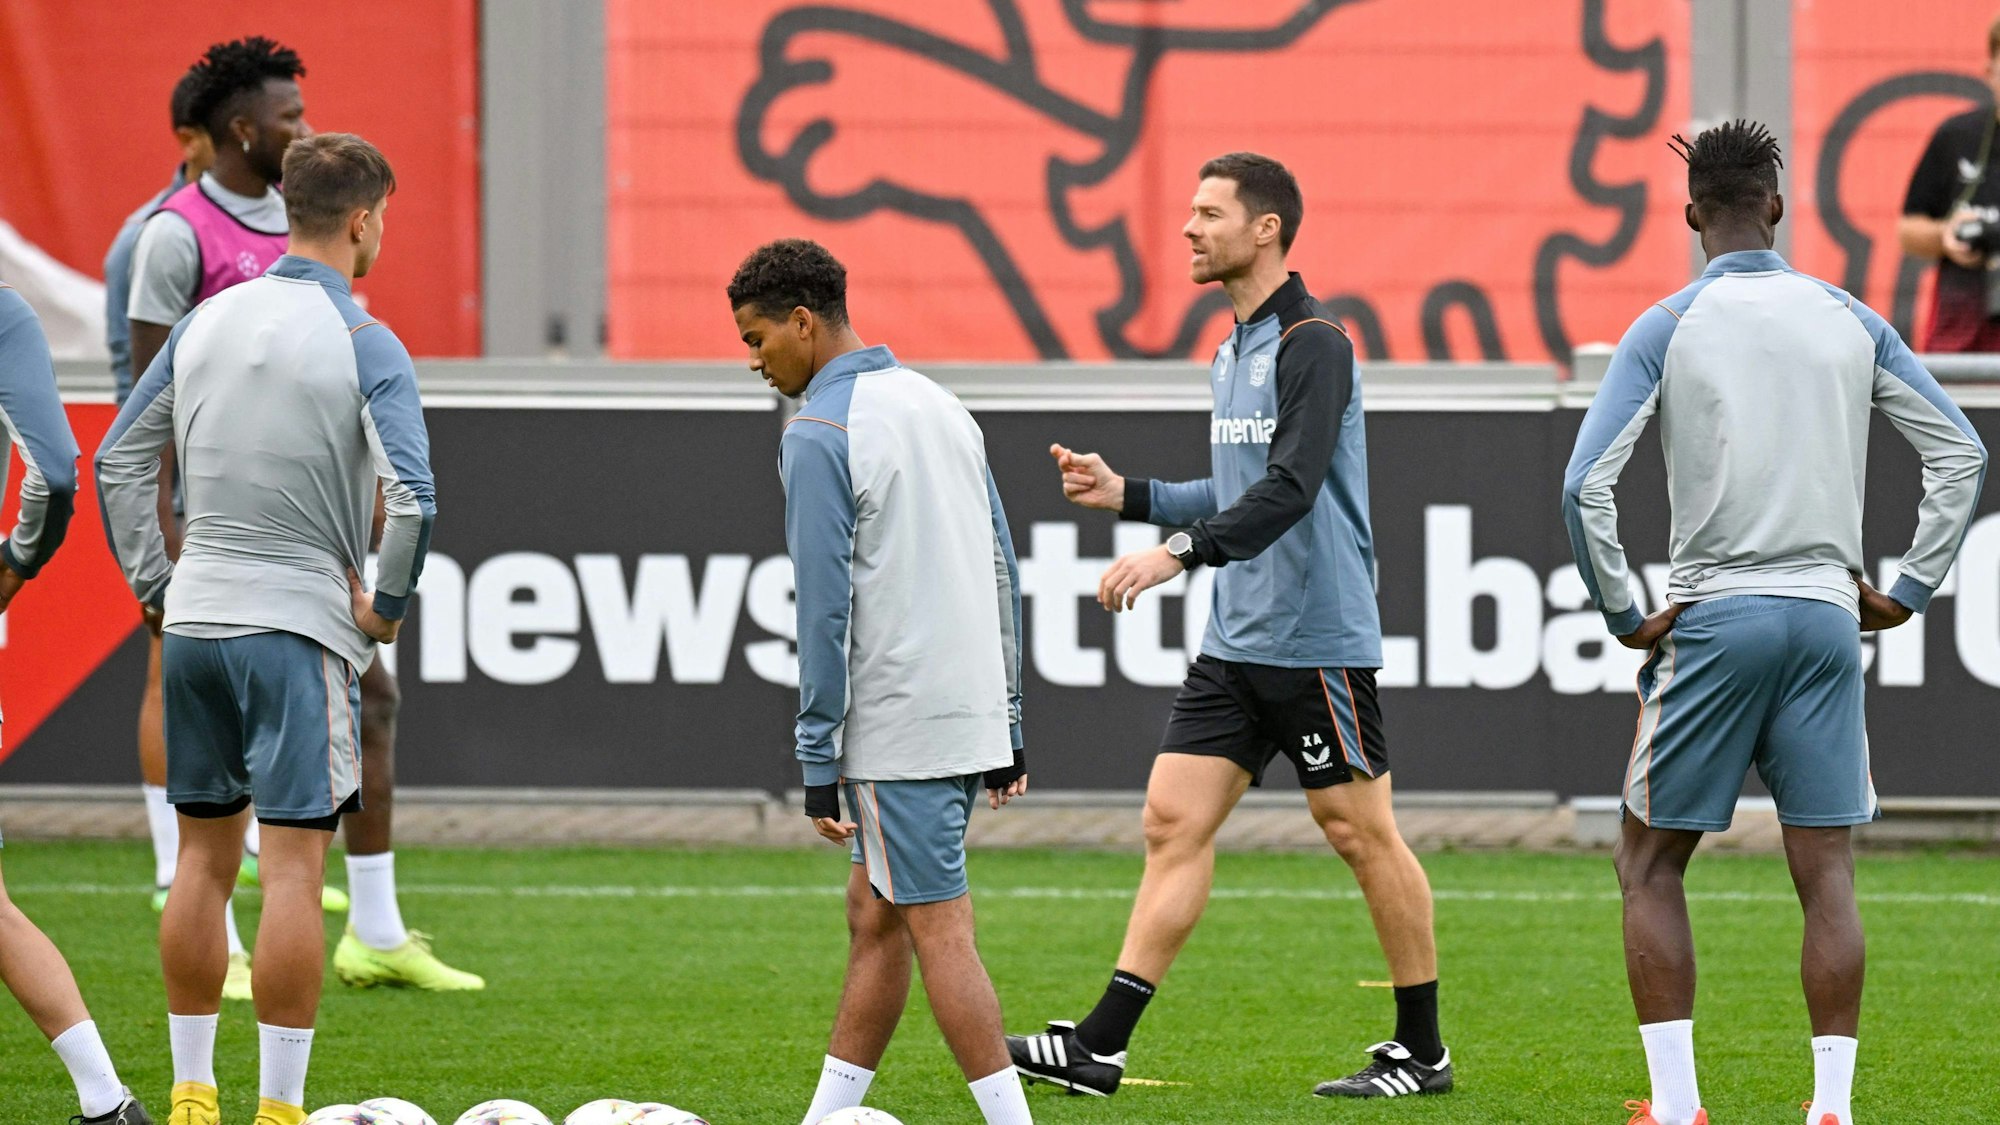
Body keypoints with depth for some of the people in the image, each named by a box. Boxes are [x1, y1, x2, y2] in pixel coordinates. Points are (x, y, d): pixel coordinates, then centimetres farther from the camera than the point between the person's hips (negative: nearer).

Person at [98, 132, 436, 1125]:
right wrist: (385, 606, -6)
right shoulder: (363, 344, -10)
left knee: (203, 859, 13)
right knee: (294, 866, -4)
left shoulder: (207, 322, 7)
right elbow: (412, 498, -21)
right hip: (299, 628, -6)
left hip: (192, 624, 6)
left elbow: (119, 459, 13)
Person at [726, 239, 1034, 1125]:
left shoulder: (819, 434, -11)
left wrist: (818, 762, -10)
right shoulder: (938, 406, 14)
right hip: (971, 712, 8)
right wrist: (1007, 730, 22)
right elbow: (1001, 572, 18)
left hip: (896, 726, -8)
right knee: (873, 915, 15)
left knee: (939, 932, -6)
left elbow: (824, 609, -14)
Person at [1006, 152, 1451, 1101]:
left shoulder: (1313, 345, -13)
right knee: (1174, 820, 1)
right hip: (1235, 642, 9)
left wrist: (1179, 551, -33)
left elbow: (1291, 488, -25)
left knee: (1361, 835, 0)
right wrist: (1127, 495, 14)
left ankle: (1422, 1051, 11)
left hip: (1317, 643, -9)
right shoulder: (1234, 352, 15)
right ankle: (1100, 1046, -3)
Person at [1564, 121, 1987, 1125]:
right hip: (1827, 618, 3)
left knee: (1650, 863, 8)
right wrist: (1907, 590, 12)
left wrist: (1624, 616, -3)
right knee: (1826, 874, 4)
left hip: (1713, 618, -3)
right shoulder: (1849, 321, 6)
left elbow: (1585, 485, -12)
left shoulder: (1667, 328, -4)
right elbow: (1959, 455, 9)